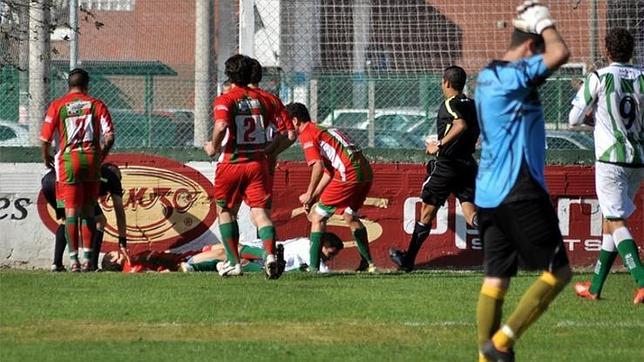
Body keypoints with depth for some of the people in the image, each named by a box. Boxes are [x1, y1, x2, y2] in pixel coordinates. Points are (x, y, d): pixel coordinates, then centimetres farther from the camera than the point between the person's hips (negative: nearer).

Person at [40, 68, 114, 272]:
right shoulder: (96, 105, 6)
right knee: (88, 211, 9)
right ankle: (87, 259, 6)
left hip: (68, 159, -1)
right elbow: (109, 137, -2)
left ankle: (74, 259, -3)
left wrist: (46, 159, 19)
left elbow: (45, 139, 0)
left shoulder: (57, 106, 3)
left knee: (71, 211, 0)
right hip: (91, 159, 1)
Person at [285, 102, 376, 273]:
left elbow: (318, 166, -13)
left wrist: (309, 195, -5)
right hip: (366, 172, 9)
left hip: (349, 174, -9)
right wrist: (315, 196, 21)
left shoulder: (307, 135, -1)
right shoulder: (323, 130, 28)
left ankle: (313, 267, -5)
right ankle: (369, 263, 29)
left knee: (318, 217, 0)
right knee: (350, 216, 27)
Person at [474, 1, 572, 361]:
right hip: (519, 193, -10)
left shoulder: (488, 75, 15)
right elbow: (560, 54, -26)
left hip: (489, 195, 10)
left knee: (496, 277, 9)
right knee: (558, 271, -3)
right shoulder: (512, 75, -15)